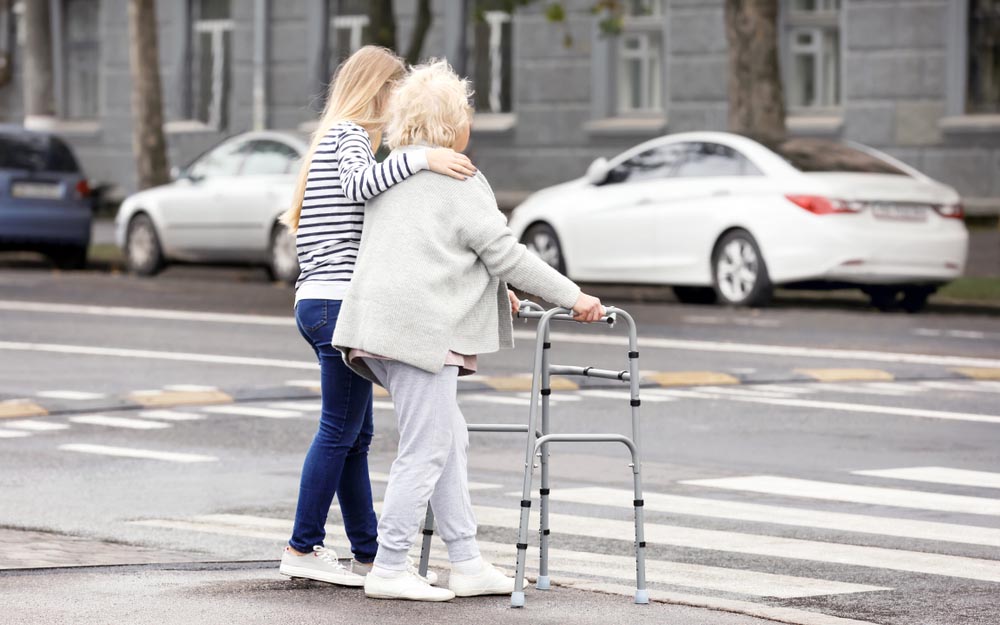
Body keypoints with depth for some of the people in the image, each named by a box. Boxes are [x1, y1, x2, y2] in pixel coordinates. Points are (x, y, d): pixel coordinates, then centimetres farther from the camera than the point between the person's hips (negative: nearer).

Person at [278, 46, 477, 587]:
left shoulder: (333, 137, 25)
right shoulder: (351, 134, -6)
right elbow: (359, 183, -29)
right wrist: (420, 158, -35)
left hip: (319, 300, 10)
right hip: (342, 300, -10)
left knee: (356, 433, 10)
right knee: (340, 430, -6)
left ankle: (369, 554, 12)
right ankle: (303, 549, -2)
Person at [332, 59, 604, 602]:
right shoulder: (459, 182, -6)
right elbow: (506, 253, -8)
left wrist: (492, 288, 35)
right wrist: (571, 297, -1)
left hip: (379, 326, 9)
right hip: (420, 328, -9)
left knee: (449, 440, 13)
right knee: (425, 451, -4)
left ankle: (466, 563, 15)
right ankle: (389, 568, -3)